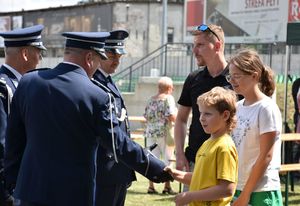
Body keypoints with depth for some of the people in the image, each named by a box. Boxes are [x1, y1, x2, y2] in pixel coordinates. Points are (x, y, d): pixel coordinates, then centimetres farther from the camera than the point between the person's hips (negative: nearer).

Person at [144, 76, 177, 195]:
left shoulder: (151, 99, 9)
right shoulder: (168, 98, -7)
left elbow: (146, 116, 10)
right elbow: (172, 117, -15)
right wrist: (176, 112, 5)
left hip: (150, 132, 5)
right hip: (164, 133, -5)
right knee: (167, 160, 4)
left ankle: (151, 186, 8)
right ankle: (167, 186, 5)